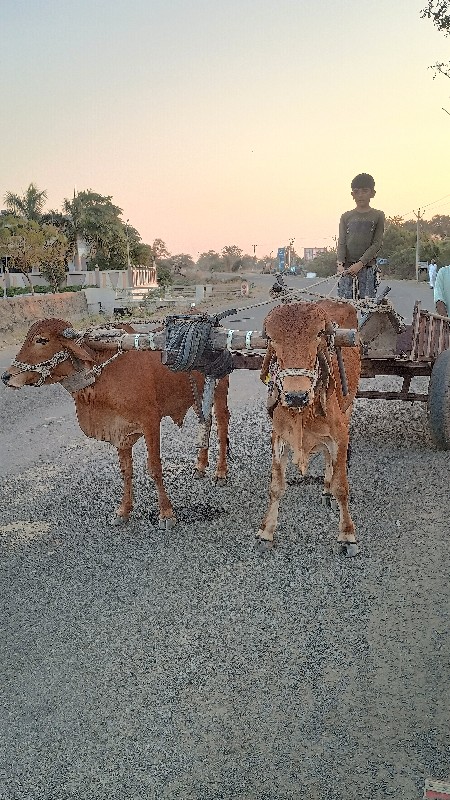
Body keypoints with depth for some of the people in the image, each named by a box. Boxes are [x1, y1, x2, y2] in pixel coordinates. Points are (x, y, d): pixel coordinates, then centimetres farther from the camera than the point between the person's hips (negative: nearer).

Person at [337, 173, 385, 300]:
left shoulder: (378, 216, 6)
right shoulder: (346, 217, 12)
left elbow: (377, 243, -2)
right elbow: (342, 243, 4)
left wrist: (360, 263, -15)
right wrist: (340, 263, -14)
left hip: (368, 268, -2)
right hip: (347, 269, 2)